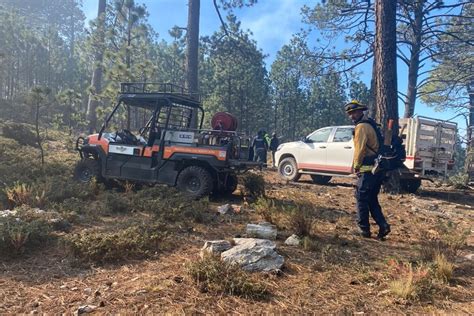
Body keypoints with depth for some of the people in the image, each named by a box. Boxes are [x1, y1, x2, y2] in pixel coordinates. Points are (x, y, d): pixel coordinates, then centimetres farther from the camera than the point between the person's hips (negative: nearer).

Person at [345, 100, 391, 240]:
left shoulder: (361, 126, -11)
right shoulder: (370, 125, 20)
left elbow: (359, 149, -16)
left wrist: (356, 166, -4)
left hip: (367, 170, -10)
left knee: (362, 199, 0)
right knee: (372, 200, 14)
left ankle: (364, 229, 7)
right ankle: (383, 226, 7)